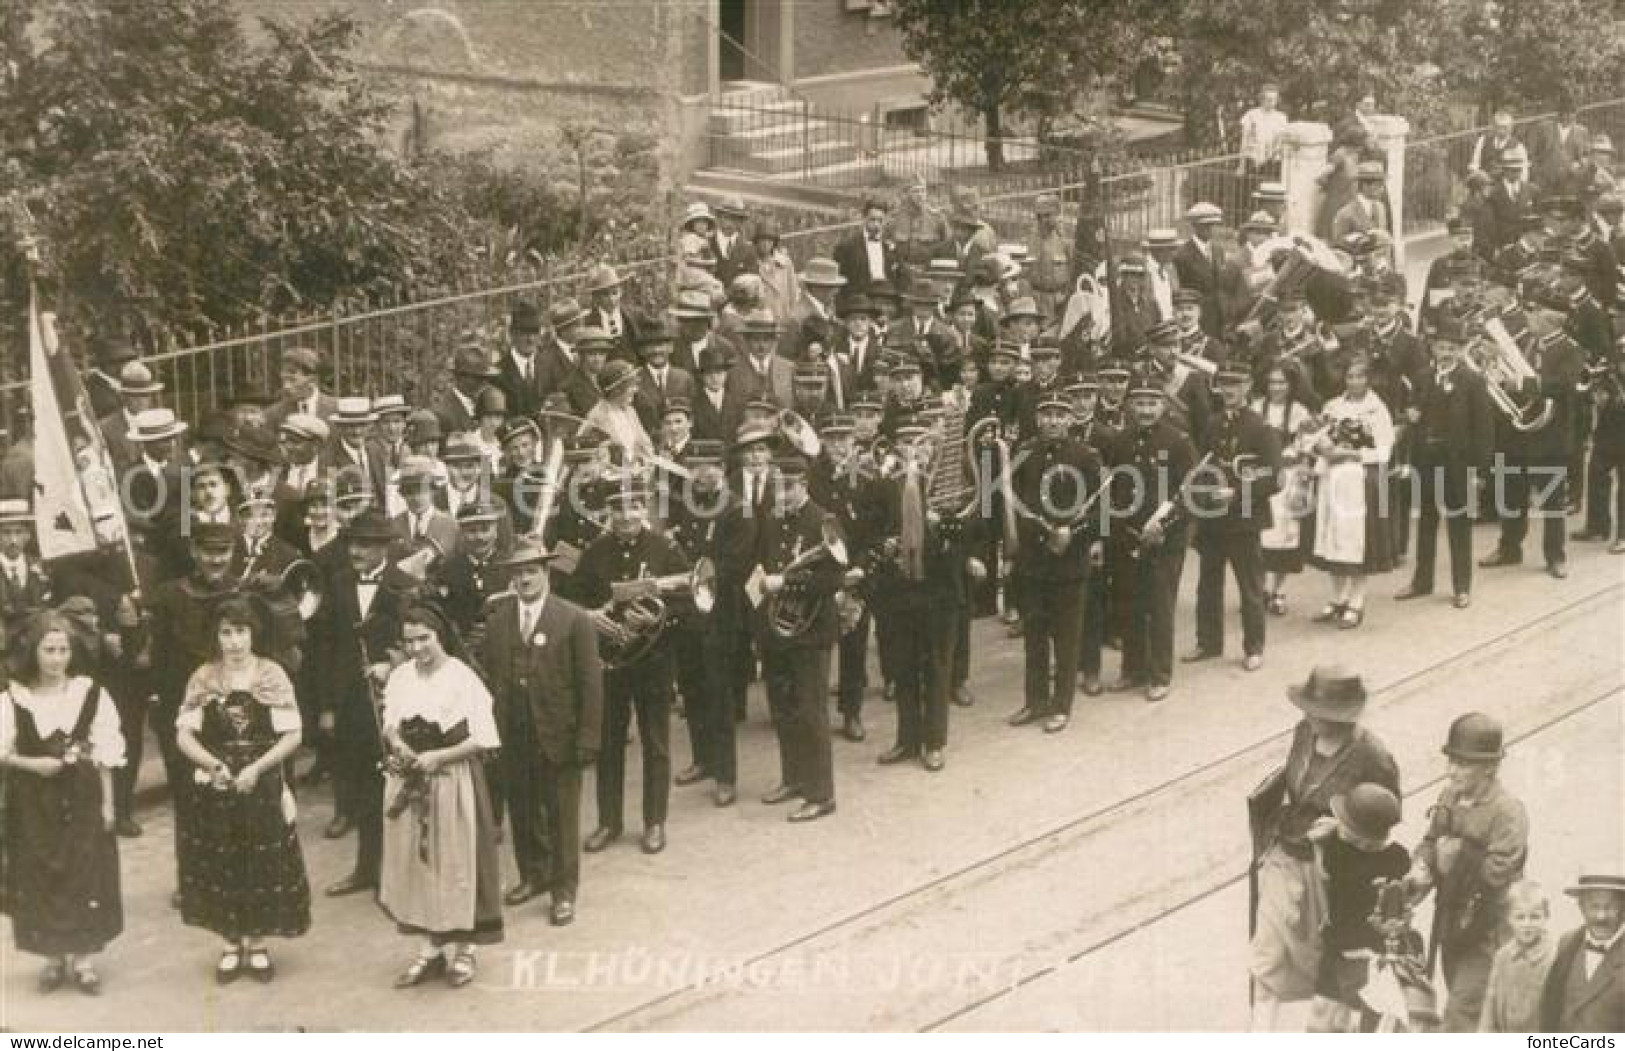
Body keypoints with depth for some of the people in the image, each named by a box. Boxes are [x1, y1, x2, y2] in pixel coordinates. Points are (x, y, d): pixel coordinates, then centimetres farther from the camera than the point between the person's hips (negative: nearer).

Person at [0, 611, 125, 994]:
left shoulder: (89, 693, -3)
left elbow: (105, 754, 0)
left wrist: (107, 803, -2)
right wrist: (32, 764, -16)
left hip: (82, 799, 0)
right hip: (33, 804, 0)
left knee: (87, 877, 2)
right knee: (40, 880, 5)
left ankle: (84, 958, 13)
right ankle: (54, 956, 19)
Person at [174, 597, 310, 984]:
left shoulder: (272, 675, -3)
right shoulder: (204, 678, 1)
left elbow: (292, 735, -6)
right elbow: (184, 734, -1)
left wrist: (257, 767, -17)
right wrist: (213, 764, -17)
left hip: (263, 786, -1)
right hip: (216, 788, 1)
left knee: (264, 865, 3)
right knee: (220, 865, 5)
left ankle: (257, 944, 18)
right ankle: (231, 945, 19)